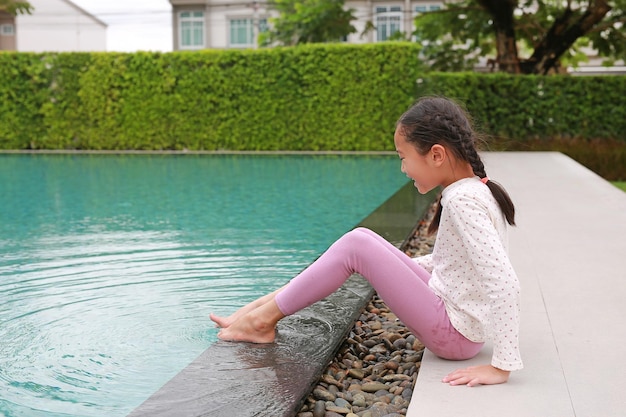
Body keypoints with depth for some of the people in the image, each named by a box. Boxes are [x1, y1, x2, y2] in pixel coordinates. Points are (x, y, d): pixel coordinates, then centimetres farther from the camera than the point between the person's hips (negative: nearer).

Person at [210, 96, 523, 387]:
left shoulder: (462, 200, -23)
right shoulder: (473, 190, 5)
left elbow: (504, 282, -30)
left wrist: (502, 365, -28)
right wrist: (395, 264, 19)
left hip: (454, 334, -9)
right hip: (447, 307, 9)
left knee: (356, 245, -16)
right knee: (363, 239, 5)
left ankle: (264, 320, -2)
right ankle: (266, 304, 9)